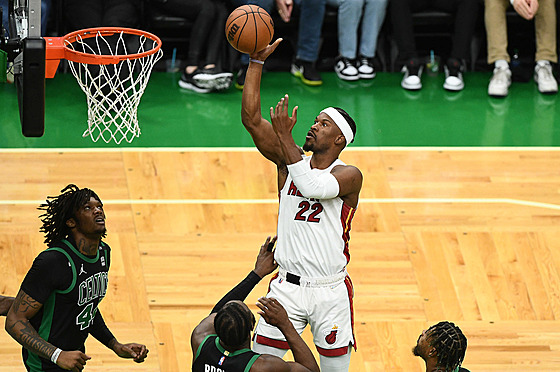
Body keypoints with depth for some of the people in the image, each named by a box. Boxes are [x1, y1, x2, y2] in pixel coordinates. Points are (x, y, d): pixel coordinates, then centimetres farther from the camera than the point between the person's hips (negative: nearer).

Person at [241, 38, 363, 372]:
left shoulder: (350, 176, -8)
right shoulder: (289, 160, 4)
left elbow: (313, 187, -28)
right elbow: (251, 118, -4)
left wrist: (286, 137, -24)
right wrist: (257, 61, -11)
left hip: (331, 292, -3)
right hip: (288, 285, 3)